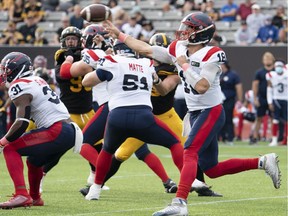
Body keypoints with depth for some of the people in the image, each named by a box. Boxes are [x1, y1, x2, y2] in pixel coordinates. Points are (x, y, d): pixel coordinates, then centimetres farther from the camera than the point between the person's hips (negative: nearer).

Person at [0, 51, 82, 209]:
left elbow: (22, 123, -14)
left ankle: (21, 195, -21)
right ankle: (35, 198, 50)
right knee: (33, 161, 30)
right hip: (70, 132, 9)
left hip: (56, 132, -9)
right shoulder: (37, 81, 21)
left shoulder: (20, 87, -7)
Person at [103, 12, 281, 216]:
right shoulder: (178, 49, 5)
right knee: (211, 170, 10)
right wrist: (119, 34, 12)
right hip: (195, 113, 8)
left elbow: (201, 86, -24)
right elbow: (146, 49, 11)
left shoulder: (212, 55, -15)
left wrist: (184, 65, -16)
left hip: (211, 112, -8)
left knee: (190, 153, -25)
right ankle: (262, 162, 22)